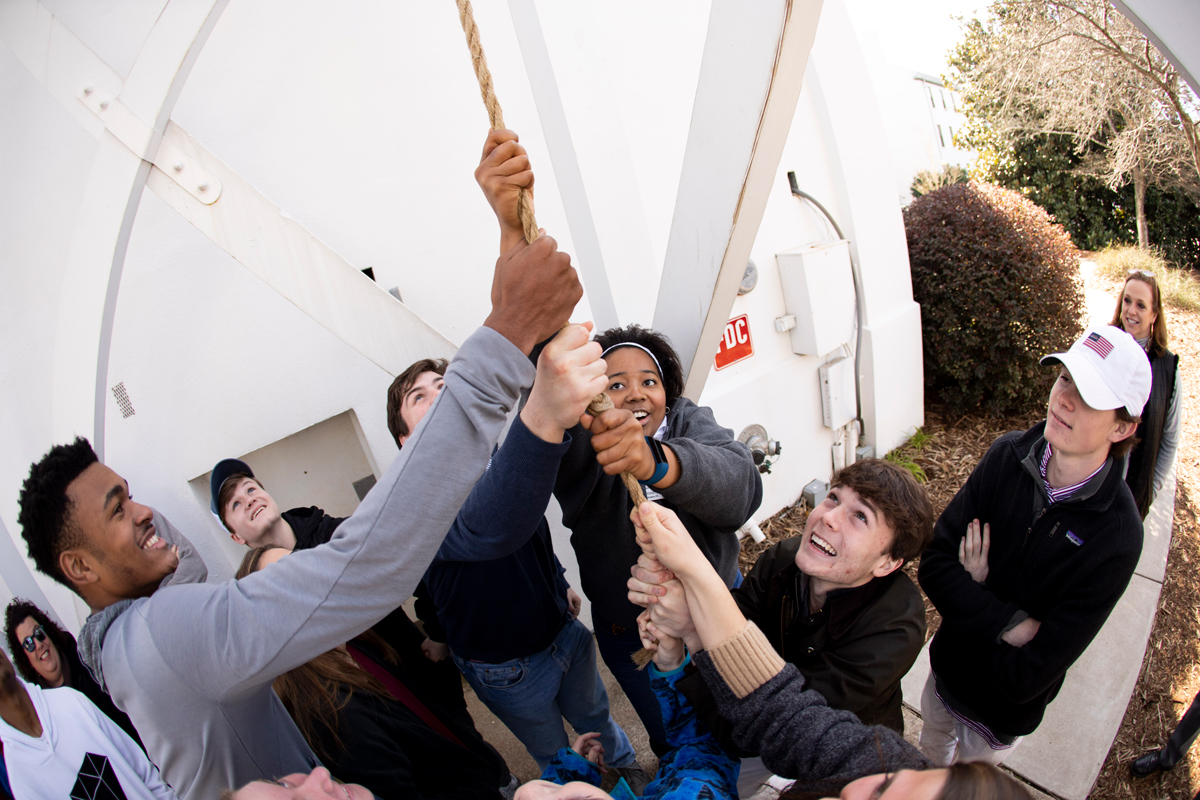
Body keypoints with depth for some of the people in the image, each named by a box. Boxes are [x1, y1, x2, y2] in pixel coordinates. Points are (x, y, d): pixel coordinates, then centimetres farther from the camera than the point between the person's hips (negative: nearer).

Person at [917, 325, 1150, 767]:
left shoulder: (1115, 536, -31)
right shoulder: (1009, 455, -19)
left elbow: (1025, 678, -29)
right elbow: (934, 563, -20)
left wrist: (975, 589, -20)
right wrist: (1012, 625, -29)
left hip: (1001, 713, -3)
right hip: (946, 668, 3)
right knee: (927, 763, 31)